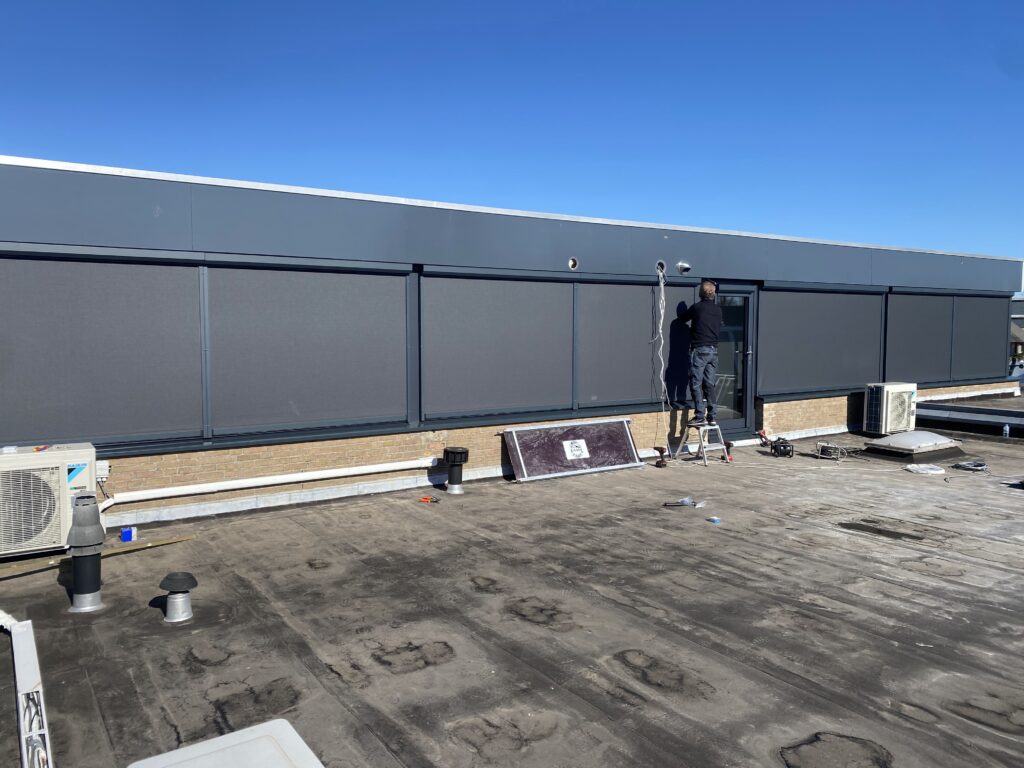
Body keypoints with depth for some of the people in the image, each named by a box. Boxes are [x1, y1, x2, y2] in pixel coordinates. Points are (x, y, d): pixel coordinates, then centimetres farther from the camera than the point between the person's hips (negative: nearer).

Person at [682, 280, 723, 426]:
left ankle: (700, 417, -7)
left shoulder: (697, 307, -7)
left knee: (696, 384, -3)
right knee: (709, 384, 10)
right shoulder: (718, 310, 7)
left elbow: (683, 319, 10)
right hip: (714, 350, 5)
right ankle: (713, 416, 9)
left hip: (699, 350, -5)